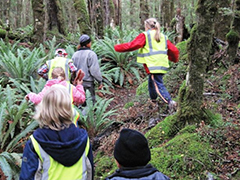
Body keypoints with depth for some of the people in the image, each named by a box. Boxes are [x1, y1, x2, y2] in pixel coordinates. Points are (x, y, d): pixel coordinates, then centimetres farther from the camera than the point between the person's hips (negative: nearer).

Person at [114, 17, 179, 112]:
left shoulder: (145, 35, -1)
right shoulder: (163, 37, 18)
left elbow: (132, 45, -8)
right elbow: (174, 50, 19)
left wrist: (117, 47, 3)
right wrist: (174, 59, 40)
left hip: (154, 65, -7)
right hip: (163, 64, 7)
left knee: (159, 85, -7)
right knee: (152, 82, 21)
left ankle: (170, 101, -19)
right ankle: (153, 100, 27)